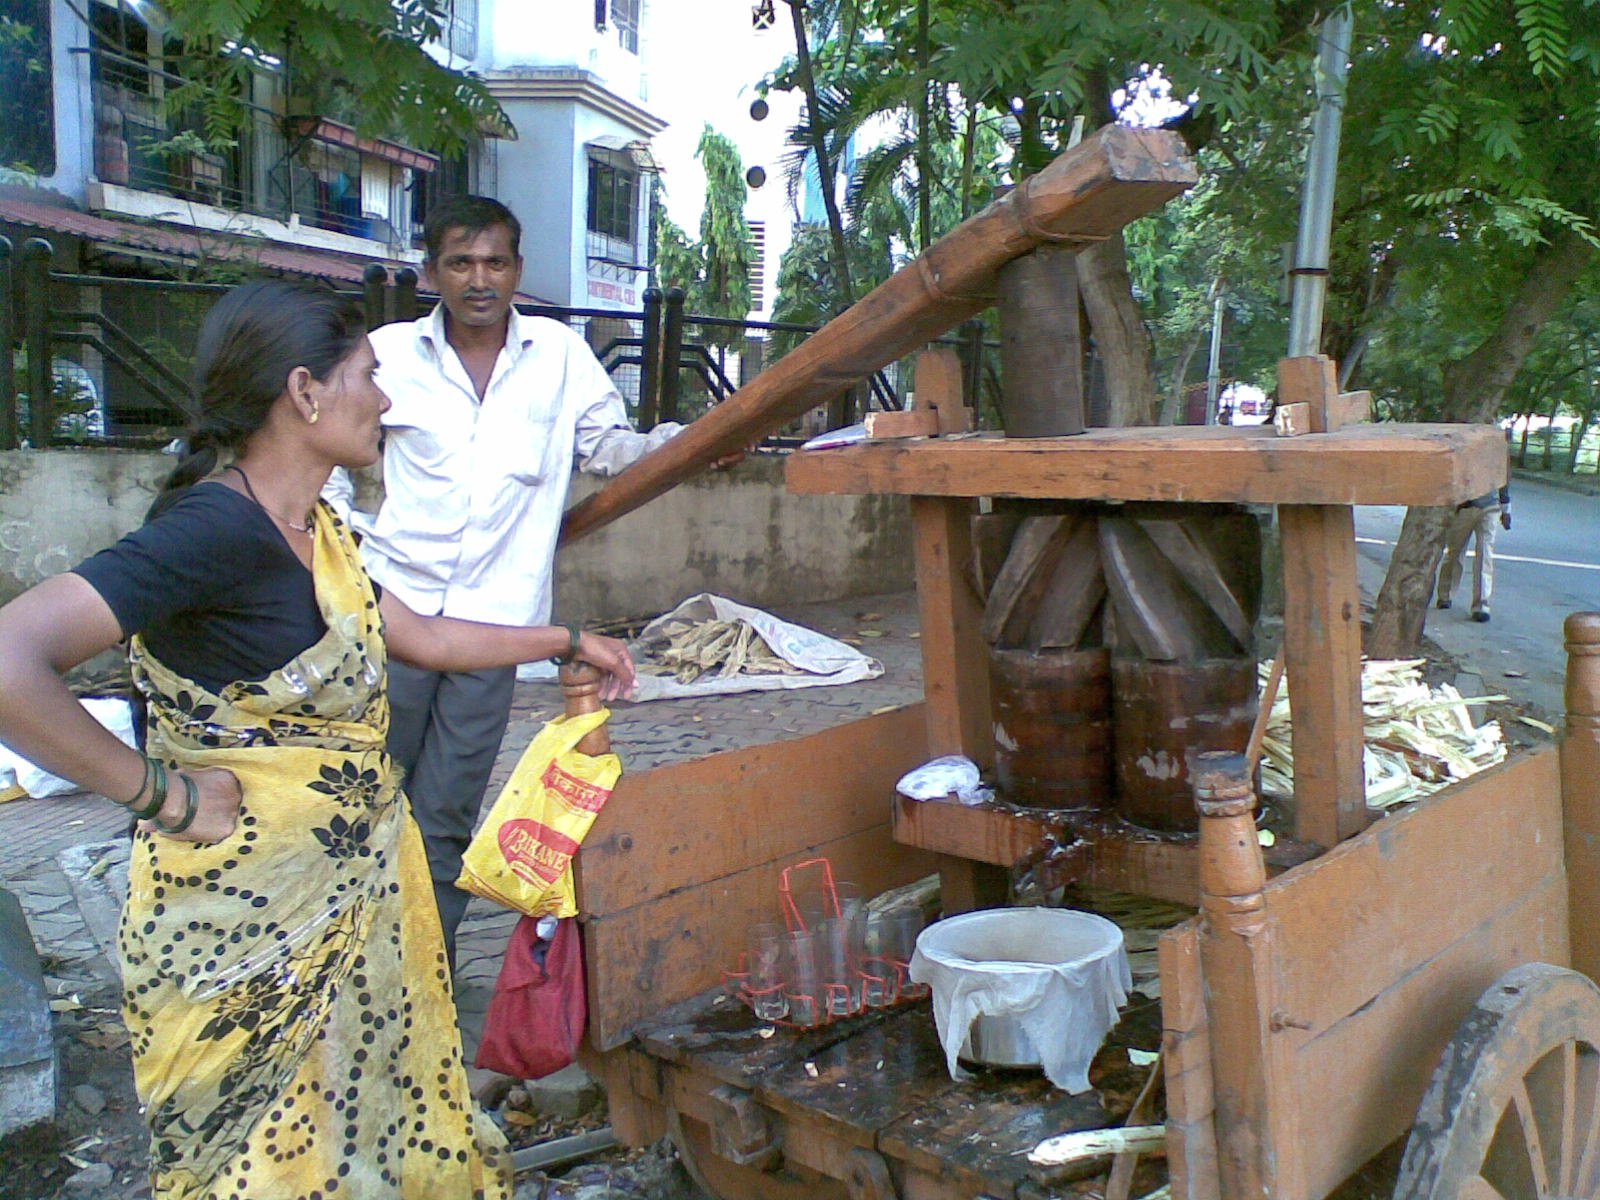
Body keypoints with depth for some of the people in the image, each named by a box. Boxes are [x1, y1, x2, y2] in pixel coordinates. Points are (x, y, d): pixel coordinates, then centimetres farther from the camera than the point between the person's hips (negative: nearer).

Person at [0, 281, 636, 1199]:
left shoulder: (316, 530, 7)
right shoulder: (213, 528, -23)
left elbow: (422, 637, 20)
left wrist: (567, 641, 25)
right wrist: (163, 794, -23)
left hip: (354, 885, 8)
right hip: (247, 911, -8)